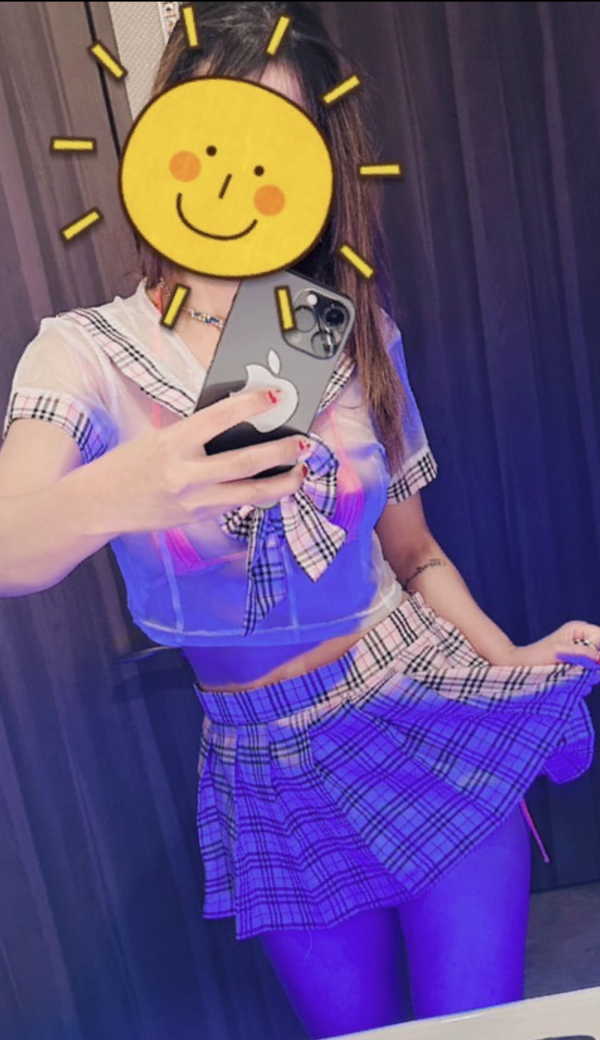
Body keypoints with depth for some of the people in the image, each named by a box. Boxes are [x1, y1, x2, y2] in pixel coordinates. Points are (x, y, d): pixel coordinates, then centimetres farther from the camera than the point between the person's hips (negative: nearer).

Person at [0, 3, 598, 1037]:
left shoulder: (357, 333, -2)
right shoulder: (86, 353, -10)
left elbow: (411, 551, 8)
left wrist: (510, 660, -7)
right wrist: (113, 495, -51)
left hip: (436, 724, 1)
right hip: (271, 777, 0)